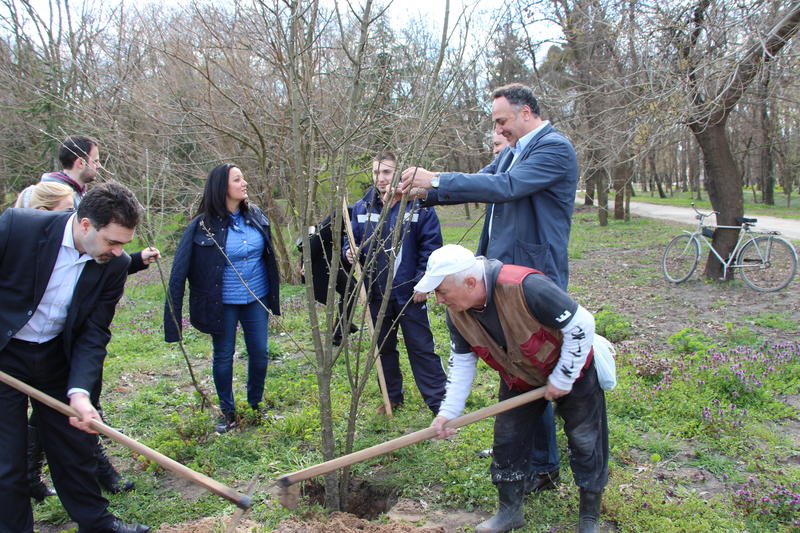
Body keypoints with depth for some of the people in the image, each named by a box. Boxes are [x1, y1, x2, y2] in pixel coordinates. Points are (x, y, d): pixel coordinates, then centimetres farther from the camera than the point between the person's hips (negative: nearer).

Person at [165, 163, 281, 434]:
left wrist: (273, 294, 12)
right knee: (223, 356, 10)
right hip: (223, 303, -3)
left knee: (260, 352, 10)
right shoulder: (202, 226, -16)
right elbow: (180, 270, -15)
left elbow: (268, 256, 11)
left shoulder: (256, 216, -2)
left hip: (256, 299, 4)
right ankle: (227, 412, 28)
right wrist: (172, 316, -19)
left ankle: (256, 404, 33)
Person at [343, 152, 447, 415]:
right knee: (384, 347, 17)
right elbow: (353, 239, 13)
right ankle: (392, 397, 33)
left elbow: (431, 245, -9)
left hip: (410, 292, -5)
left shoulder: (418, 205, -9)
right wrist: (351, 251, -10)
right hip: (377, 292, 5)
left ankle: (439, 402, 10)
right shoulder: (362, 207, 4)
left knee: (421, 348, 1)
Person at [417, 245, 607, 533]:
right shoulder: (457, 314, -17)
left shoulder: (526, 287, -40)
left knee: (585, 443, 4)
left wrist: (562, 380, -22)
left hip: (571, 371, -5)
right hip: (519, 378, 6)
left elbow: (581, 324, -30)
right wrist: (448, 411, -12)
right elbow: (462, 362, -4)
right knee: (507, 439, 8)